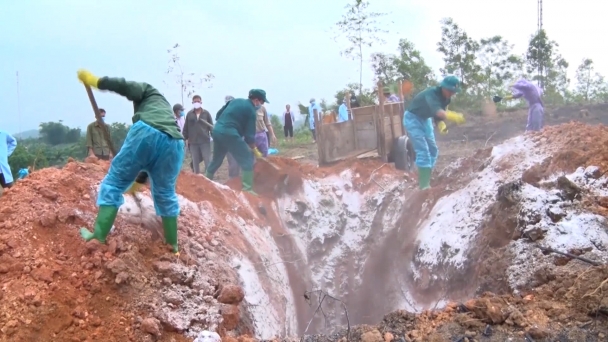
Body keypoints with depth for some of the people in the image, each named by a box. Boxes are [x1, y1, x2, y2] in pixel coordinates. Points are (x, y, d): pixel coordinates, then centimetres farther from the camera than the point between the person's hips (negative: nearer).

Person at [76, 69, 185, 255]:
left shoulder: (148, 92, 30)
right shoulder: (165, 110, 43)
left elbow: (127, 87, 5)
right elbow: (156, 157, 46)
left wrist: (96, 81, 8)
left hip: (148, 132, -6)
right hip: (174, 144, 6)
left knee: (115, 181, 8)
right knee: (165, 193, 24)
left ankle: (99, 236, 2)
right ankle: (173, 244, 28)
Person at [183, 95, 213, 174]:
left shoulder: (206, 113, 3)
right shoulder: (189, 114, 6)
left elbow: (211, 126, 5)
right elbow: (186, 127, 8)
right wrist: (186, 138, 3)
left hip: (205, 141, -2)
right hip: (193, 142, 2)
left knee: (208, 161, -2)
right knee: (195, 162, 8)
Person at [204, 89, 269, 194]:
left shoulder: (236, 100, 18)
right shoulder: (251, 111, -3)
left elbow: (219, 114, 21)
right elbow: (249, 134, -4)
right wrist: (254, 148, 10)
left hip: (217, 131, 8)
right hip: (230, 134, -8)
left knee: (216, 159, 26)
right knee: (247, 160, -1)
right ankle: (247, 189, -7)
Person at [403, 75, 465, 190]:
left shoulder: (445, 97, -7)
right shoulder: (431, 93, -32)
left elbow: (439, 113, 2)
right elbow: (437, 110, -51)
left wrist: (441, 124, -20)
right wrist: (452, 116, -69)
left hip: (425, 119, 9)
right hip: (413, 118, -9)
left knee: (433, 150, 9)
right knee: (423, 151, -18)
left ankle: (424, 180, 19)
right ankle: (424, 185, -19)